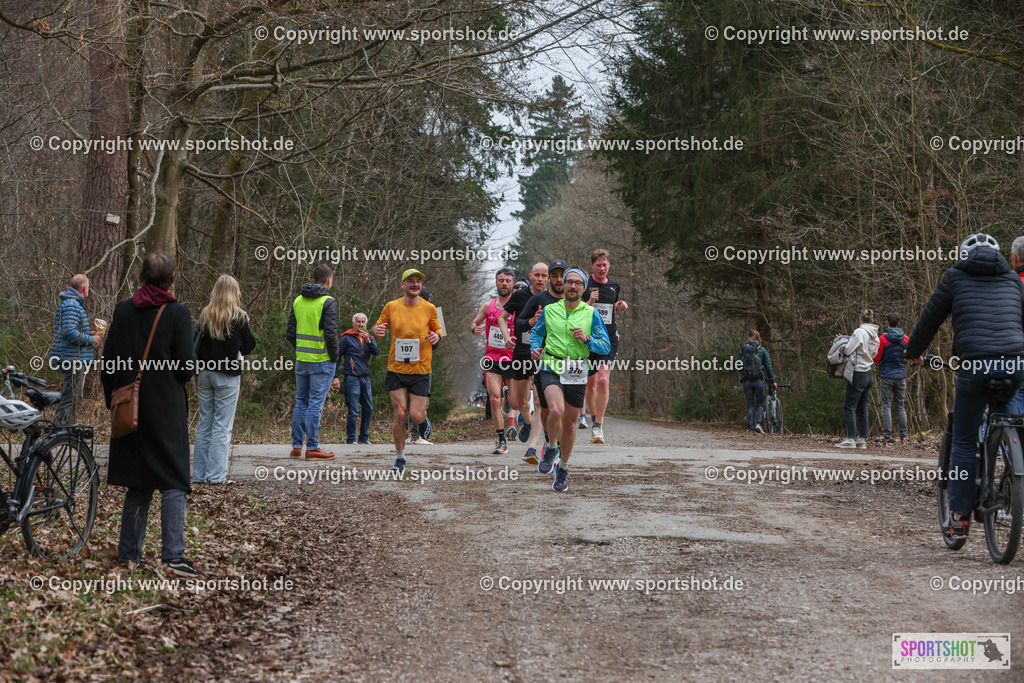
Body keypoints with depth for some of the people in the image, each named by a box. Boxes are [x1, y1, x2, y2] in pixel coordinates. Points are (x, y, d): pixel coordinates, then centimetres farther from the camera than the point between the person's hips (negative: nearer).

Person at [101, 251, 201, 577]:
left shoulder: (123, 311, 3)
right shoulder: (177, 313, -9)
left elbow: (107, 363, 6)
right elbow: (188, 366, -11)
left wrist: (113, 399, 17)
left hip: (129, 410, 5)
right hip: (167, 410, -4)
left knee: (139, 484, 14)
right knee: (173, 481, -2)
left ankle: (129, 553, 16)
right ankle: (173, 555, -11)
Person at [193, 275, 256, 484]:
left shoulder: (204, 315, 4)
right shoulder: (238, 317, -9)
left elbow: (198, 343, 7)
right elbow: (249, 345, -3)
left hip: (205, 372, 5)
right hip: (227, 375, -5)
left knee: (204, 423, 11)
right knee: (222, 426, 0)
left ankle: (199, 474, 14)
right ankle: (216, 475, -1)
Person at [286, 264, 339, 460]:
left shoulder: (298, 301, 8)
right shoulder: (328, 302, -11)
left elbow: (290, 333, 8)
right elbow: (331, 334, -17)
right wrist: (334, 356, -5)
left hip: (301, 360, 6)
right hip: (322, 361, -6)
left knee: (301, 402, 13)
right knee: (315, 403, -3)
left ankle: (296, 446, 14)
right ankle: (312, 447, -1)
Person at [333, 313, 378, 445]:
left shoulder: (370, 338, 14)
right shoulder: (347, 338, 0)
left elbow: (376, 352, -5)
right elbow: (336, 357, 1)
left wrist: (368, 341, -22)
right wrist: (336, 377, -6)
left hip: (365, 378, 6)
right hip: (352, 378, -6)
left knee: (368, 410, 8)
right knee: (353, 411, -8)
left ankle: (364, 437, 19)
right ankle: (350, 439, -1)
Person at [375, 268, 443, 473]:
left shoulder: (429, 308, 1)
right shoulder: (391, 307, 1)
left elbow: (437, 328, 15)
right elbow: (378, 327, 12)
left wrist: (436, 336, -9)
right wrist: (377, 331, -12)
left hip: (420, 371, 0)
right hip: (396, 370, 0)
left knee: (416, 415, -8)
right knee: (400, 414, -6)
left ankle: (424, 416, 31)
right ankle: (400, 459, 9)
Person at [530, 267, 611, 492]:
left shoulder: (591, 314, 3)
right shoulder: (549, 310, 6)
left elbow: (605, 346, 4)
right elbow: (536, 332, 22)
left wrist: (587, 339, -15)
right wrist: (535, 348, 1)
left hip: (577, 374, 1)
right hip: (551, 369, -1)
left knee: (569, 423, 8)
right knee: (556, 411, -26)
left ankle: (563, 469, 28)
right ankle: (551, 448, 3)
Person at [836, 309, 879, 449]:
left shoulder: (859, 332, -14)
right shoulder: (875, 336, 9)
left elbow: (848, 351, -15)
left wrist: (846, 342, 4)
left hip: (858, 374, -8)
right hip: (869, 374, 8)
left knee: (849, 407, -4)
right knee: (862, 409, 12)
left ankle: (851, 439, -8)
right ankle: (862, 439, 13)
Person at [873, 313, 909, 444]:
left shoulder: (882, 339, -9)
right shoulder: (906, 339, 4)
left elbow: (876, 358, -7)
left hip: (886, 376, -3)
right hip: (901, 376, 3)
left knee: (886, 406, 0)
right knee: (901, 406, 8)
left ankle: (887, 436, -4)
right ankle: (903, 437, 5)